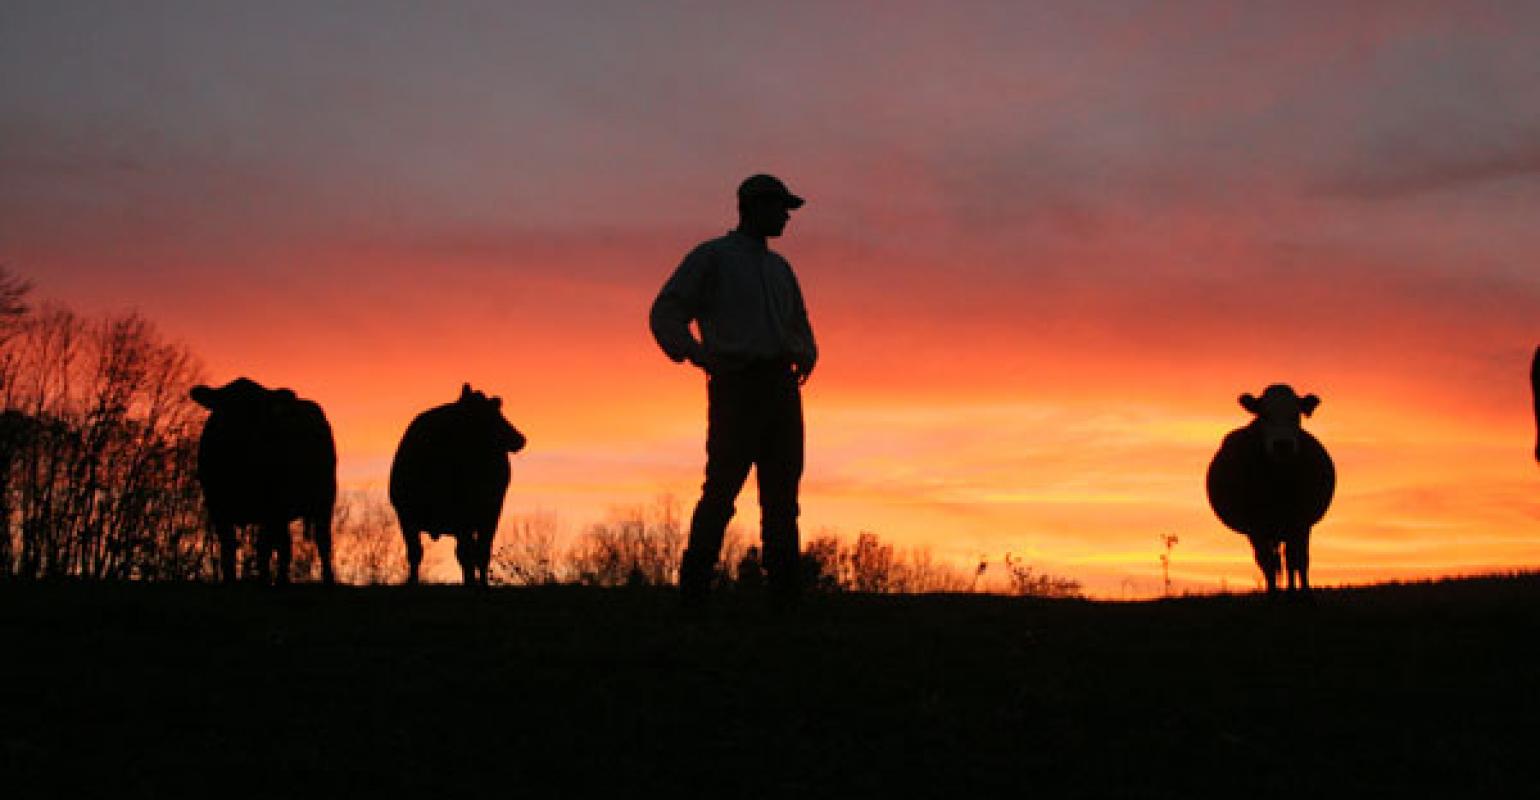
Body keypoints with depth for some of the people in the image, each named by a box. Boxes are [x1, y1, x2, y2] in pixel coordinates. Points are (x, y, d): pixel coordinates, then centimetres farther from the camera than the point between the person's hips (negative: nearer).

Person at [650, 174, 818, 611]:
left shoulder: (779, 267, 23)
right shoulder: (711, 256, 5)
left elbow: (799, 325, 32)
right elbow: (665, 314, 0)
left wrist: (806, 357, 10)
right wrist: (700, 356, -15)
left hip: (782, 385, 6)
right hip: (738, 386, -6)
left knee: (783, 492, 1)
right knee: (722, 489, -10)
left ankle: (785, 591, 2)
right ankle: (694, 589, -4)